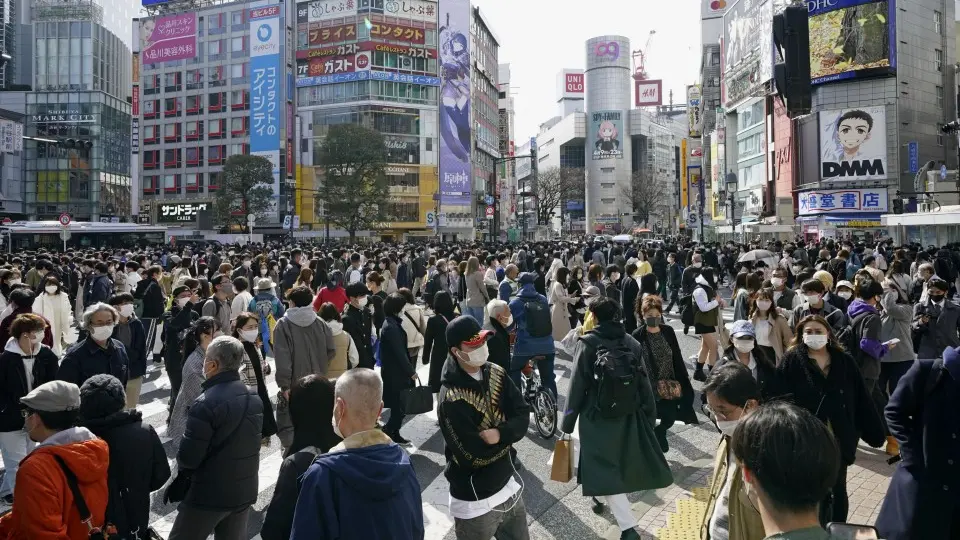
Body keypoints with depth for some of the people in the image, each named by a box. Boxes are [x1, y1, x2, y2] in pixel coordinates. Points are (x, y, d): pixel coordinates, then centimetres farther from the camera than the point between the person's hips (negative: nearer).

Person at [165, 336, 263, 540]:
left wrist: (183, 466, 2)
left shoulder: (206, 404, -22)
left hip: (208, 494, -6)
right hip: (245, 491, 7)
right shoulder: (255, 398, 3)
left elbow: (187, 457, -19)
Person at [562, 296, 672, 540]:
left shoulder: (588, 343, -12)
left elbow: (577, 386, -11)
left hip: (597, 418, -5)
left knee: (605, 469, 2)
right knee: (619, 463, 26)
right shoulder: (633, 343, -2)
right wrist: (650, 417, 13)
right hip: (629, 417, 5)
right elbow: (645, 384, 2)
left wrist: (567, 423, -2)